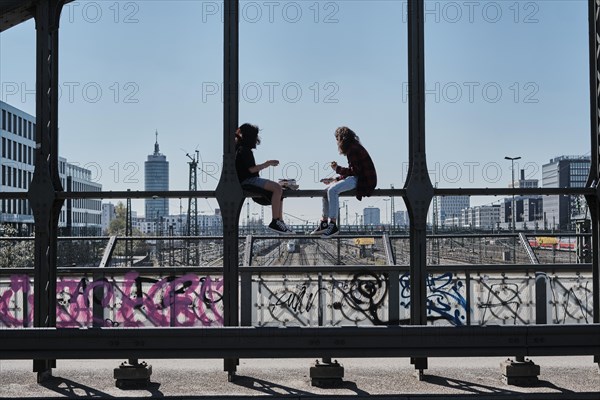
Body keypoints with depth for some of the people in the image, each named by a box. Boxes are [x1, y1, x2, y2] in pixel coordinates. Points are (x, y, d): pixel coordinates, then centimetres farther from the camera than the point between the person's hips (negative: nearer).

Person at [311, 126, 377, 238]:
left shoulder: (353, 150, -14)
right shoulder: (352, 148, 18)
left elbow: (354, 171, -20)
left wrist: (337, 169, -10)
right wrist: (334, 179, 12)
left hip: (364, 180, -11)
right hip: (357, 178, 11)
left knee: (333, 190, -26)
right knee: (327, 190, 8)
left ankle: (333, 225, -26)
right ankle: (324, 223, 8)